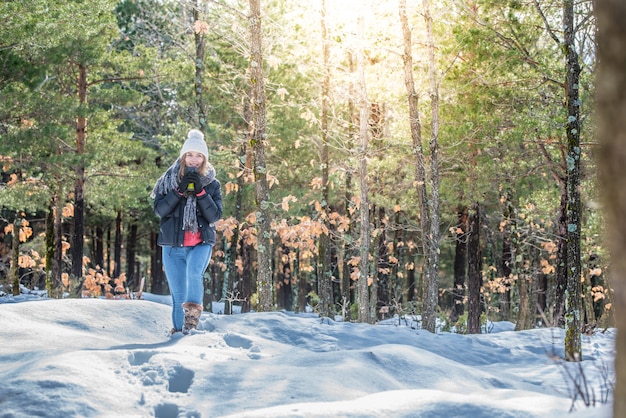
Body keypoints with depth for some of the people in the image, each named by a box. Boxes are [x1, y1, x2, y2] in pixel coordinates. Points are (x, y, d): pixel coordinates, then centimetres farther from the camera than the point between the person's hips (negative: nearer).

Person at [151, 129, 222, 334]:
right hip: (173, 246, 1)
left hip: (201, 243, -1)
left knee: (194, 272, -32)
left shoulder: (212, 184, 5)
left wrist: (200, 192, -15)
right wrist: (179, 190, -17)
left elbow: (215, 216, -5)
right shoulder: (170, 180, 5)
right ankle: (179, 332, 12)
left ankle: (192, 316, -30)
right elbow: (159, 210, -6)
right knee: (179, 296, 2)